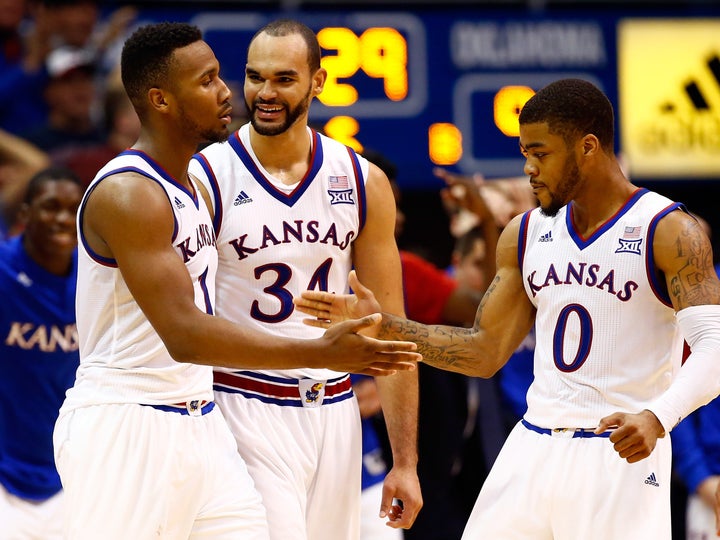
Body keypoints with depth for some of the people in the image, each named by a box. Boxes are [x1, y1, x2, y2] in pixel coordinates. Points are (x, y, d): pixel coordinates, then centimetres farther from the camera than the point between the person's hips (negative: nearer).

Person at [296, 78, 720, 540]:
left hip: (623, 455, -6)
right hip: (533, 450, 6)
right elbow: (484, 353, 16)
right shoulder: (525, 234, 12)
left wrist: (657, 417, -36)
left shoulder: (670, 232, -8)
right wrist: (382, 325, 6)